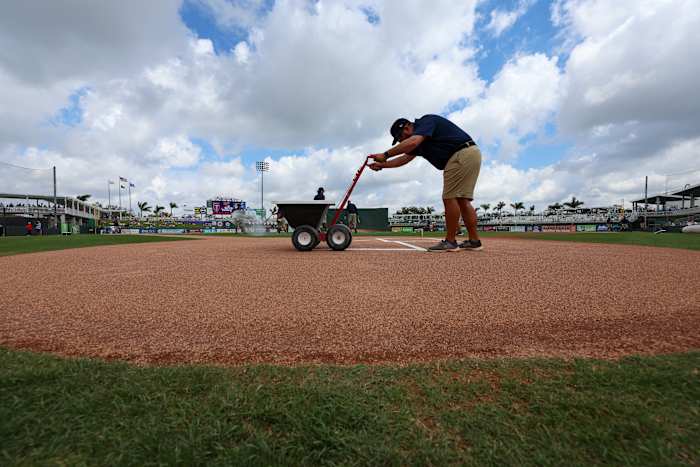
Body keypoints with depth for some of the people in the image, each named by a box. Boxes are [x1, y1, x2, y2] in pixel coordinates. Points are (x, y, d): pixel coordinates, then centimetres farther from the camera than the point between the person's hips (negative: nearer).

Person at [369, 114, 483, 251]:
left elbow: (411, 143, -26)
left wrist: (385, 155, -22)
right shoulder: (419, 141, 20)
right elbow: (404, 158, 19)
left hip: (462, 155, -10)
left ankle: (450, 242, -6)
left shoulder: (427, 121, -8)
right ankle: (474, 241, 9)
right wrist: (382, 165, 12)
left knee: (449, 198, -10)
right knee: (461, 199, 8)